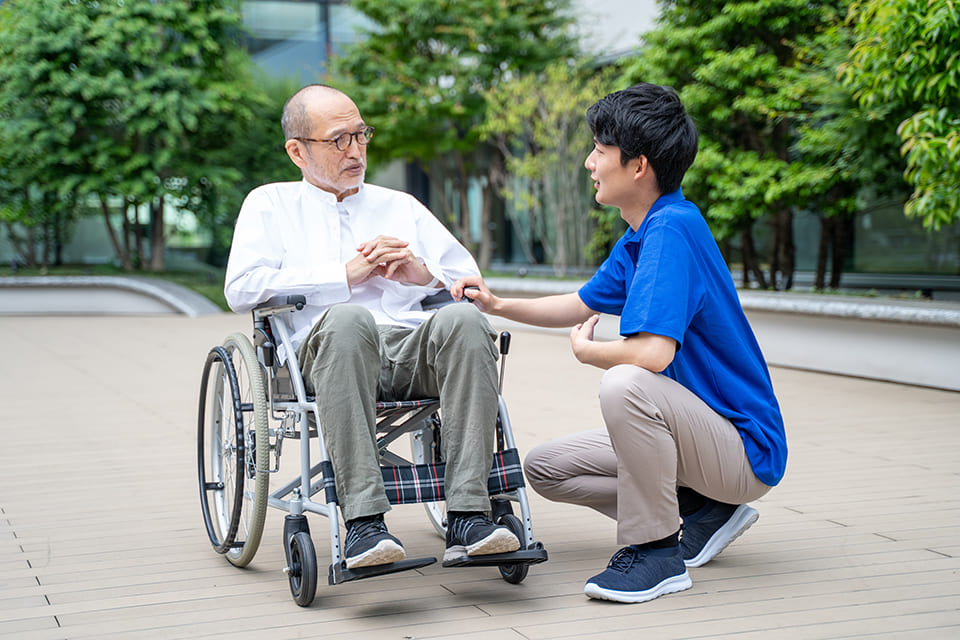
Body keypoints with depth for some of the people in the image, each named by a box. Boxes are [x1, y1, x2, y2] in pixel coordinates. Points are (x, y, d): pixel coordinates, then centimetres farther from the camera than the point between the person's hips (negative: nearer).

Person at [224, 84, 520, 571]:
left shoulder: (401, 206, 31)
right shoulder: (270, 205, 22)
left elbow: (471, 281, 24)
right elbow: (242, 289, 3)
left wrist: (424, 275, 1)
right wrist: (347, 274, -1)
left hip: (412, 349, 3)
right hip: (323, 352, -3)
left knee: (464, 319, -31)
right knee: (348, 317, -38)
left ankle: (466, 516, -36)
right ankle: (363, 523, -42)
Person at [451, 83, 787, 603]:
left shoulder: (672, 229, -23)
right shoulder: (640, 236, 8)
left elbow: (652, 352, -34)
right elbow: (582, 304, 25)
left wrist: (585, 348, -12)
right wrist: (496, 305, 12)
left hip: (746, 448, -10)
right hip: (699, 435, 10)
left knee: (625, 384, -36)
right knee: (545, 467, 9)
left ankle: (656, 552, -17)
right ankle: (702, 511, 9)